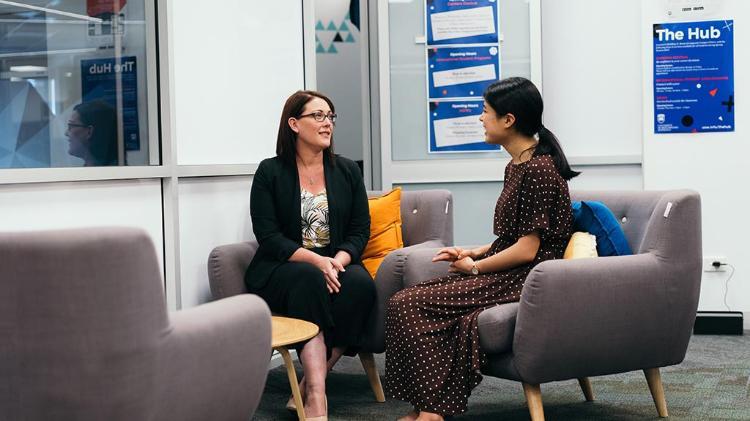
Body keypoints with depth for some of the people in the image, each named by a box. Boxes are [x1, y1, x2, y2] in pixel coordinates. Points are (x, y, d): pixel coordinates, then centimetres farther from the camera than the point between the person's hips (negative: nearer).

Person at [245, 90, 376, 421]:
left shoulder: (347, 171, 11)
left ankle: (309, 386, -24)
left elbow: (360, 230, 6)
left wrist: (338, 261, -15)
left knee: (361, 284, -30)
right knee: (310, 280, -36)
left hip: (337, 264, 3)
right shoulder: (270, 172, 1)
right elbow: (269, 237, -7)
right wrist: (316, 260, -22)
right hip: (284, 268, -3)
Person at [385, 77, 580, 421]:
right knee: (407, 301, -7)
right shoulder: (517, 166, 16)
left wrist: (475, 266, -6)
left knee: (410, 305, -19)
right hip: (507, 274, 10)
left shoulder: (539, 169, -14)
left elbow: (527, 250, -17)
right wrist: (473, 253, 9)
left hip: (523, 280, -10)